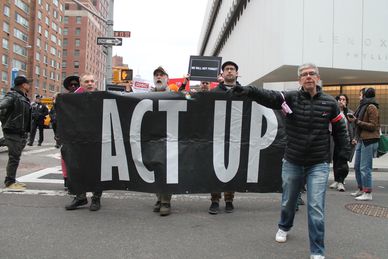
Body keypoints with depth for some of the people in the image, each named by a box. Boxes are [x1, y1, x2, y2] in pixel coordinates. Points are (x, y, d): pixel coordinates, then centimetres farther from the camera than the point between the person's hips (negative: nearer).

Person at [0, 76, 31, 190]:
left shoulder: (24, 98, 16)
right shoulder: (12, 95, -12)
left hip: (22, 132, 9)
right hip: (13, 132, -9)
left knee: (15, 157, 14)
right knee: (14, 157, -7)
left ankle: (12, 180, 24)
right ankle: (9, 182, 1)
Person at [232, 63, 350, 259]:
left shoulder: (329, 102, -2)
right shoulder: (291, 98, -7)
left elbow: (339, 129, 10)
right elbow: (269, 97, -26)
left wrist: (344, 153, 3)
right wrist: (249, 91, -45)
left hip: (318, 164, -1)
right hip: (292, 162, 1)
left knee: (316, 208, -5)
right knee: (288, 201, 20)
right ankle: (284, 227, 50)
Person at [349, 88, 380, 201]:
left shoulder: (371, 107, -10)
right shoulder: (363, 107, 18)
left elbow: (373, 126, -14)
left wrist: (357, 121, -17)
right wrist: (356, 138, 17)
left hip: (369, 141, -10)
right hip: (361, 140, 10)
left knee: (365, 168, -7)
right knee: (357, 166, 13)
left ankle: (368, 193, 0)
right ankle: (361, 190, 23)